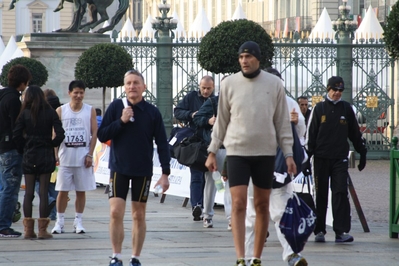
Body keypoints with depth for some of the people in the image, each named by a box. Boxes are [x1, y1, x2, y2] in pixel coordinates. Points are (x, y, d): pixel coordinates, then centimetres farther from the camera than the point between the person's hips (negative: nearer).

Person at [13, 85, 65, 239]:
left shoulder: (25, 114, -2)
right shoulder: (50, 113, -2)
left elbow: (16, 136, -8)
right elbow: (60, 134, -9)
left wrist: (23, 148, 7)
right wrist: (51, 144, 7)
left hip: (29, 157, 0)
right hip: (46, 156, 0)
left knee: (28, 193, 6)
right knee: (43, 192, 1)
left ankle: (28, 230, 5)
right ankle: (42, 230, -1)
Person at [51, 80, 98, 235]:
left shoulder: (90, 111, 4)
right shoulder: (61, 111, 5)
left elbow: (94, 133, 2)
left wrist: (90, 154, -6)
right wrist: (55, 154, -6)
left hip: (83, 157, 0)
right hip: (65, 157, 0)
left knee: (81, 191, 4)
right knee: (62, 191, 0)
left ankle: (78, 221, 12)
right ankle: (59, 222, 7)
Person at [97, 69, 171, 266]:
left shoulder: (152, 112, -2)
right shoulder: (116, 107, -2)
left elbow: (162, 144, 0)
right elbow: (102, 136, -3)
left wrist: (165, 172, -6)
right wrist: (121, 121, -17)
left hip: (143, 171, 1)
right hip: (119, 168, -1)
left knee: (139, 216, 7)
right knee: (116, 213, -9)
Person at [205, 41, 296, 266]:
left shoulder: (274, 84, 1)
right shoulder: (230, 83, 2)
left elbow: (282, 122, 4)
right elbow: (222, 120, 8)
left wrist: (288, 154, 0)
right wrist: (212, 151, 4)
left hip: (266, 152, 1)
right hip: (237, 151, -1)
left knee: (262, 205, 7)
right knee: (239, 204, -10)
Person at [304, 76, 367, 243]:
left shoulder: (346, 109, 8)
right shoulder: (319, 109, 4)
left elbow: (355, 133, 17)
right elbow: (310, 135, 4)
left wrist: (362, 153, 18)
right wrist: (306, 159, -2)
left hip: (340, 159, 0)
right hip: (321, 159, 0)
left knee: (341, 193, -10)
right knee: (321, 195, 4)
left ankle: (341, 231, -13)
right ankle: (319, 231, 13)